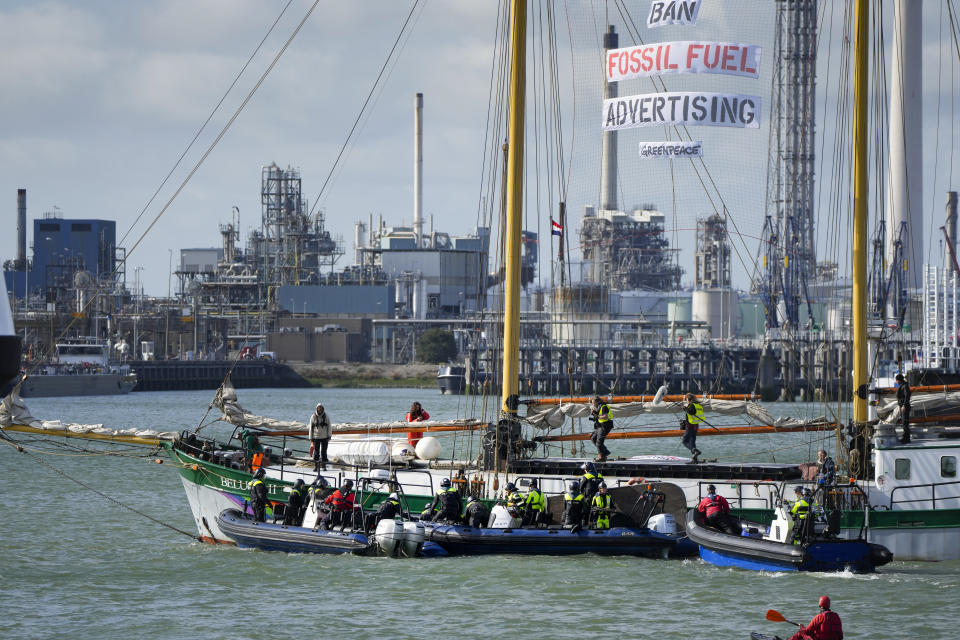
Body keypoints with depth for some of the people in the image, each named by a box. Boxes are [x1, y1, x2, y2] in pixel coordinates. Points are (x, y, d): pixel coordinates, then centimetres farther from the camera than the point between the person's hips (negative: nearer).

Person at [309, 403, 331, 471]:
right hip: (316, 437, 0)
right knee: (316, 452, -1)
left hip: (324, 437, 0)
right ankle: (315, 466, 5)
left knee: (324, 452, 1)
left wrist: (329, 437, -6)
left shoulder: (326, 416, -2)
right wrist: (311, 439, -2)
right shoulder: (313, 417, -3)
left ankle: (324, 466, 9)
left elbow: (329, 427, 1)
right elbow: (311, 428, 1)